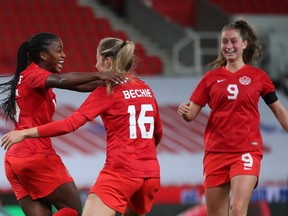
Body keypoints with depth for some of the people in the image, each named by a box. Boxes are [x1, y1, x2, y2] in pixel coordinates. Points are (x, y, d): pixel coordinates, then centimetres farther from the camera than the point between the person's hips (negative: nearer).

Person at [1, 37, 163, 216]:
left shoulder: (108, 91, -6)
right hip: (150, 173, 7)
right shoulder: (146, 90, 12)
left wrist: (24, 133, -12)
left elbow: (71, 123, -14)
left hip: (121, 171, -7)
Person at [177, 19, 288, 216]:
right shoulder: (211, 77, 7)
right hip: (216, 151, 2)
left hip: (246, 150, -2)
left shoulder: (258, 76, 4)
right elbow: (191, 113, 4)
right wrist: (185, 112, -18)